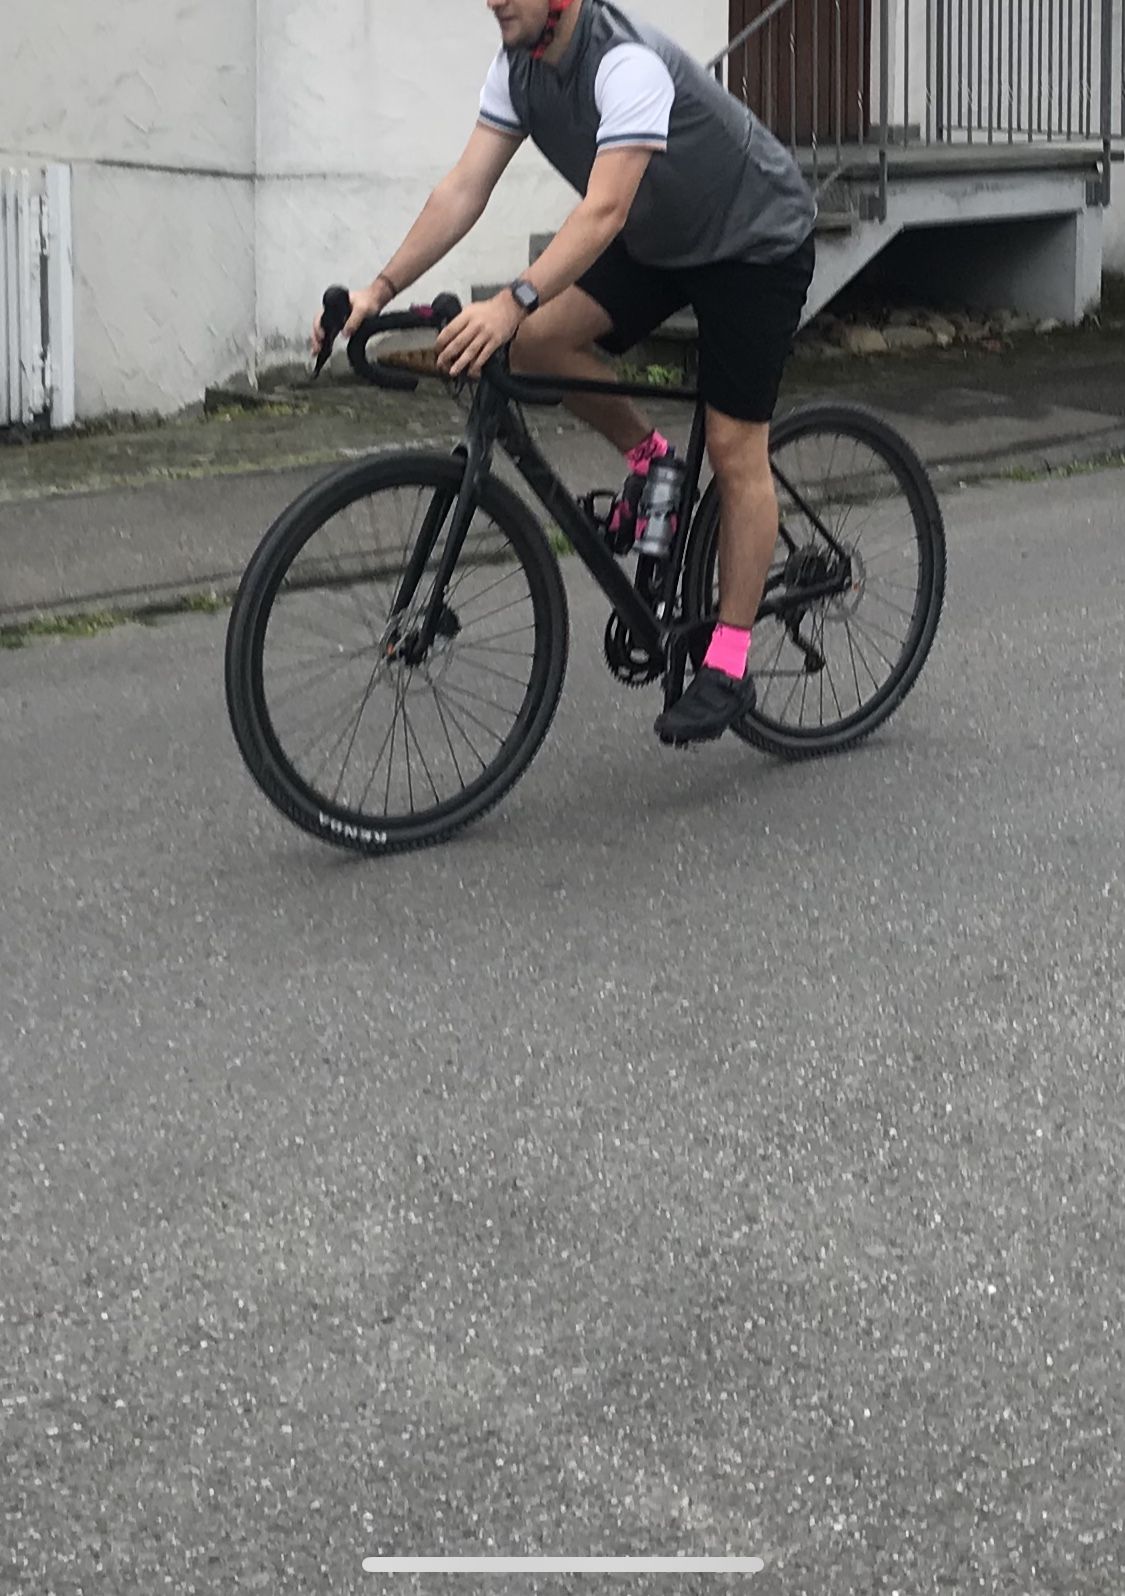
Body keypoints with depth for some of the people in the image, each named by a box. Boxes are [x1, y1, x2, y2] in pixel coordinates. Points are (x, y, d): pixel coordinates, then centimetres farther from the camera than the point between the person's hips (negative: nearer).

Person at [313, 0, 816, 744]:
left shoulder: (627, 62, -33)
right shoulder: (521, 65, -9)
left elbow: (605, 210, -43)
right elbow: (465, 188, -12)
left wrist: (512, 303, -53)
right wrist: (380, 290, -22)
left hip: (756, 243, -7)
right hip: (661, 243, 7)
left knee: (735, 452, -8)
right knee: (538, 342, -14)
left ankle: (728, 669, -1)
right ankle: (650, 462, 11)